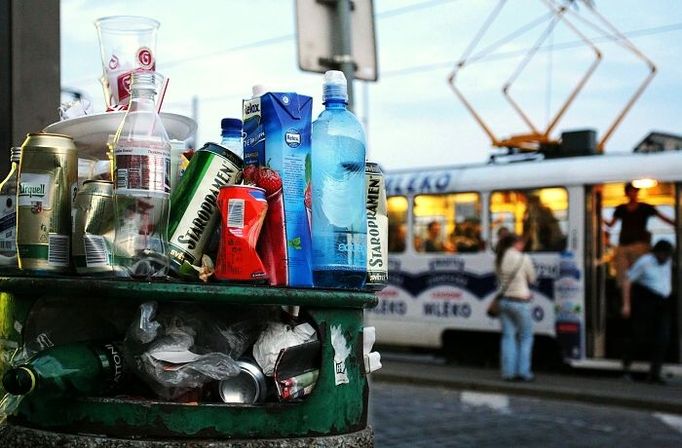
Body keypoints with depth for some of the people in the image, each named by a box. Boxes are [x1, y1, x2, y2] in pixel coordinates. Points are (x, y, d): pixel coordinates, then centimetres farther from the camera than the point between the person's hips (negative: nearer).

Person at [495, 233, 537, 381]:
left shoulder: (498, 259, 5)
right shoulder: (524, 259, -11)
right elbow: (532, 279, -1)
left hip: (504, 301, 5)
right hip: (520, 301, -5)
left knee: (508, 336, 10)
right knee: (526, 337, 7)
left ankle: (508, 372, 8)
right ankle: (523, 371, 4)